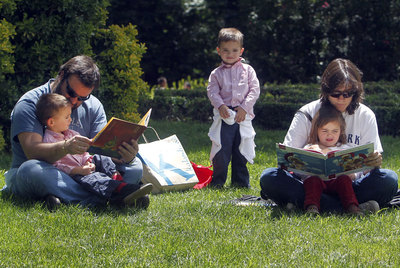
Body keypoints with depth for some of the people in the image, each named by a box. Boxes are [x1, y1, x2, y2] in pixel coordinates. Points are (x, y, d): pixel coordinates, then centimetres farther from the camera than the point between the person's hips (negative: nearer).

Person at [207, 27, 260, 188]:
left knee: (241, 151, 6)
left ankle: (241, 182, 16)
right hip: (224, 117, -1)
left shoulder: (247, 70, 9)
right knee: (221, 151, -5)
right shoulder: (216, 73, 8)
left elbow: (254, 90, 2)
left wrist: (244, 107, -9)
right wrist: (220, 105, -17)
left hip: (243, 116, 1)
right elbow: (212, 91, 1)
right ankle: (217, 182, 5)